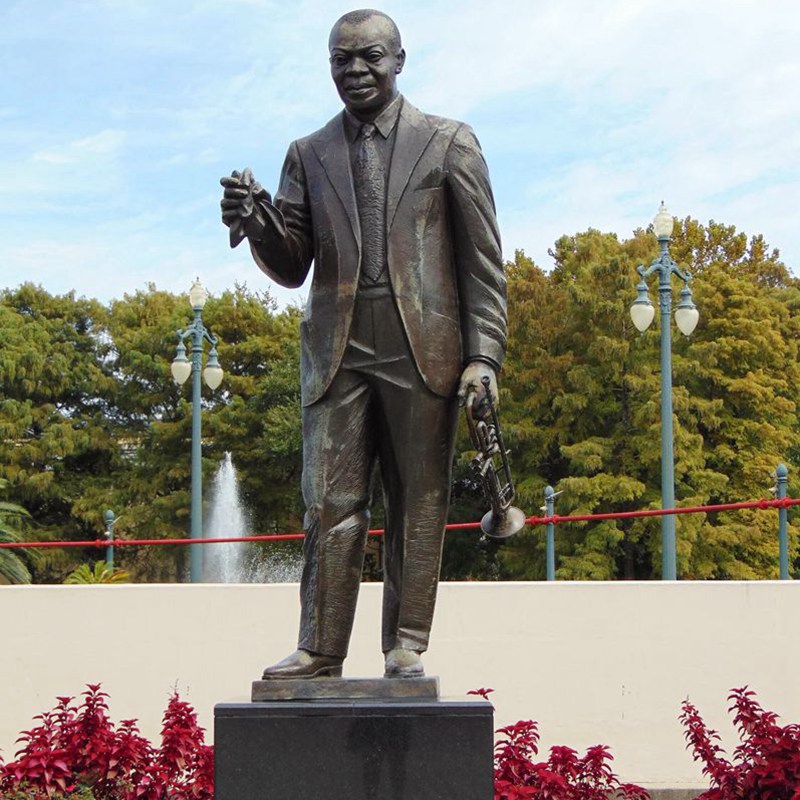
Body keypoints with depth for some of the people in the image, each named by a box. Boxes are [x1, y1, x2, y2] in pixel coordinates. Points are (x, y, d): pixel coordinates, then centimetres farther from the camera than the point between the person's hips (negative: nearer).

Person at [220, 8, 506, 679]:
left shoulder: (449, 142, 8)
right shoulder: (308, 155, 15)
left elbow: (482, 261, 4)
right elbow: (291, 268, 10)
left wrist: (483, 355, -5)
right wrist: (257, 220, -11)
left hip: (423, 349, -2)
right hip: (337, 350, 2)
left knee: (420, 503, 2)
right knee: (331, 503, -2)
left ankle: (407, 646, 8)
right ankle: (320, 649, 1)